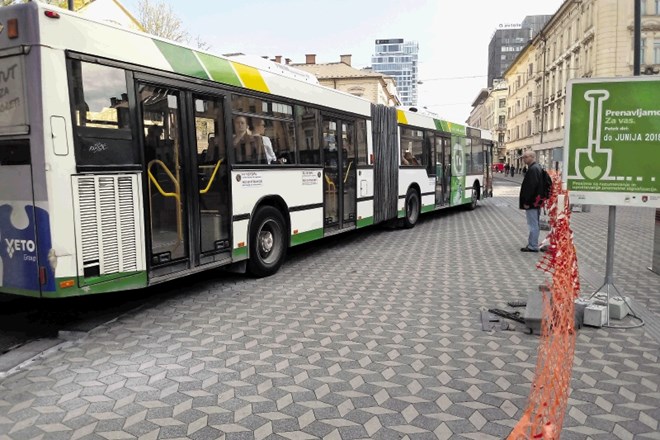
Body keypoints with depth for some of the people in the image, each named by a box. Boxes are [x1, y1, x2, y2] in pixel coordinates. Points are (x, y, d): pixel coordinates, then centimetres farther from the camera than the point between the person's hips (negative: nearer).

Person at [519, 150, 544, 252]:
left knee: (533, 225, -4)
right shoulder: (537, 167, 16)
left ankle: (533, 246, 1)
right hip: (536, 202, 11)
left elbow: (531, 186, -24)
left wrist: (527, 202, -21)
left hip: (531, 202, -11)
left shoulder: (533, 169, -18)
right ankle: (532, 244, 25)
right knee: (534, 224, 16)